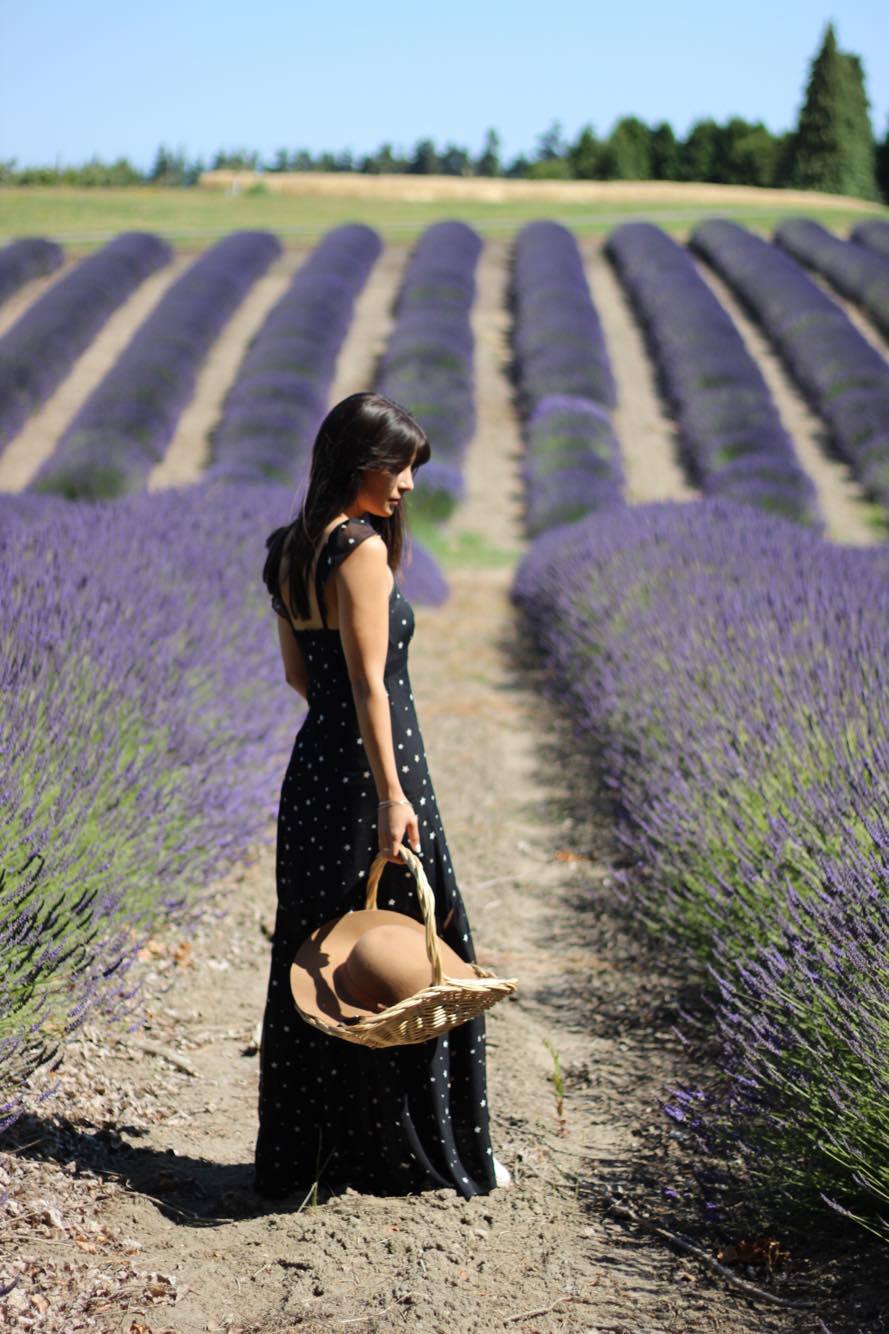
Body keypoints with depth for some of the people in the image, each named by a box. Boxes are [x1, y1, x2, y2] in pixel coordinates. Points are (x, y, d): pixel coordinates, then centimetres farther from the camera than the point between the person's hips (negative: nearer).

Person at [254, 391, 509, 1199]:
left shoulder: (290, 550, 11)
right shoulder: (361, 548, -15)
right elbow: (367, 680, -20)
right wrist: (391, 793, -22)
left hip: (312, 768, 9)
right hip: (369, 771, -9)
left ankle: (300, 1153, 21)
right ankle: (414, 1153, 14)